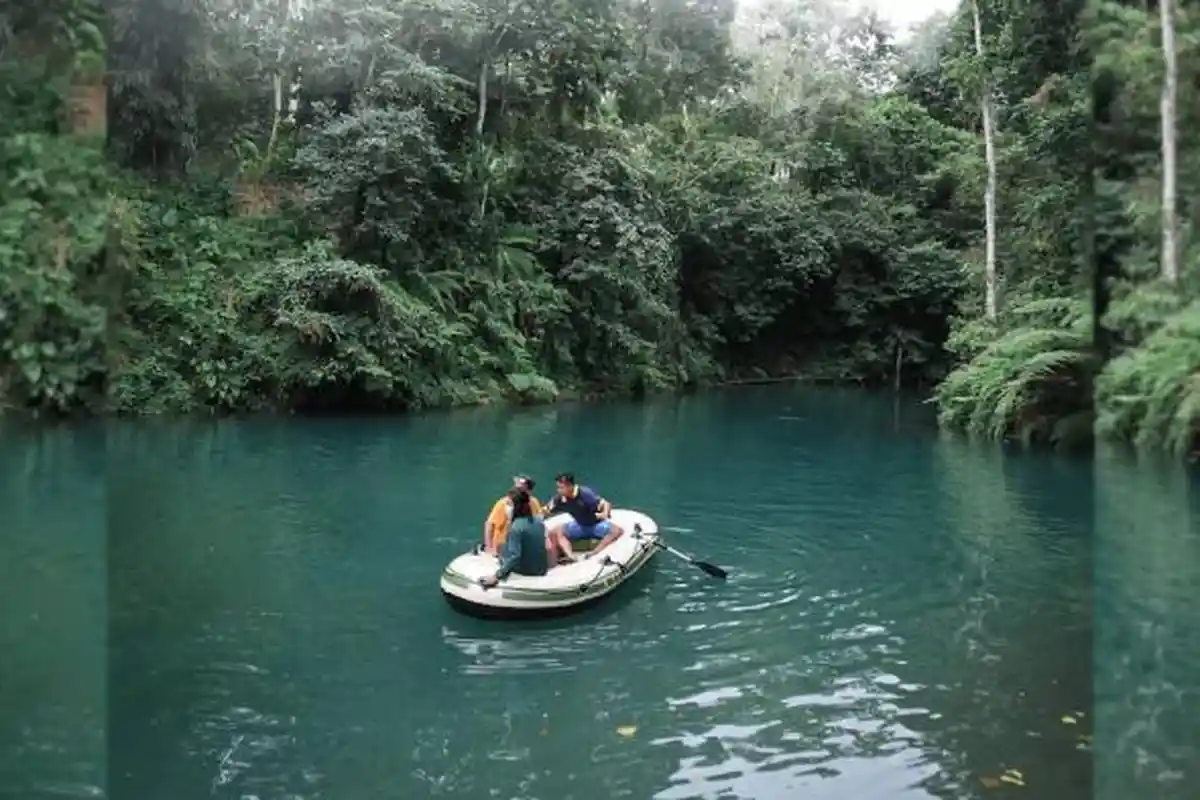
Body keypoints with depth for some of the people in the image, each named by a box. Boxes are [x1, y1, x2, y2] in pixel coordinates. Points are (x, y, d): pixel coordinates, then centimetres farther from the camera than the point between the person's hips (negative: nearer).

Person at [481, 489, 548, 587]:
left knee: (502, 555, 20)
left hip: (524, 570, -6)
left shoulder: (516, 527, -23)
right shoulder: (539, 521, -2)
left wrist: (497, 576, -26)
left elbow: (514, 556, -27)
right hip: (541, 569, 6)